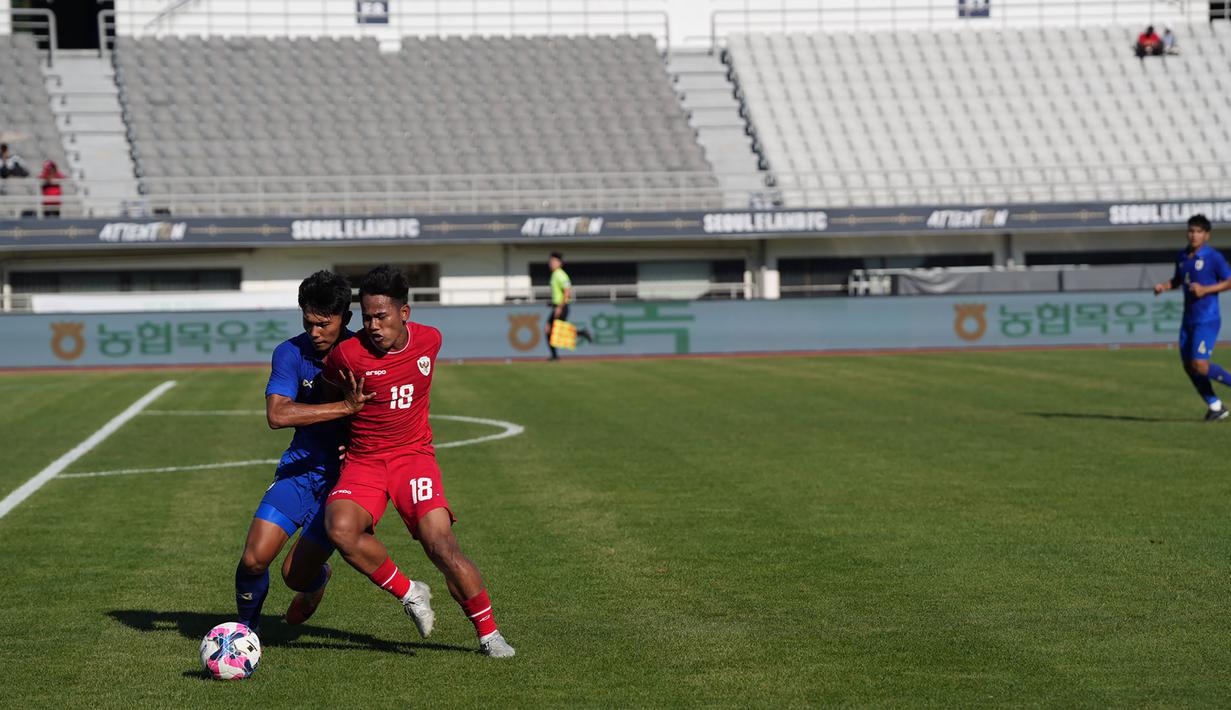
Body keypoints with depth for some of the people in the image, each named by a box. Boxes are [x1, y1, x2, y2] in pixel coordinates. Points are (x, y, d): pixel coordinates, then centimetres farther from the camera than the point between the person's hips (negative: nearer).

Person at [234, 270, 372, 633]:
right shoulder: (291, 353, -11)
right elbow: (277, 415, -26)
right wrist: (346, 407, -31)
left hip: (342, 476, -1)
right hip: (300, 468, 1)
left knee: (295, 574, -4)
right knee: (254, 559, -12)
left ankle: (317, 579, 35)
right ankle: (246, 627, 18)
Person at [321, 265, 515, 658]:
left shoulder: (430, 340, -3)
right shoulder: (347, 354, -14)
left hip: (414, 455, 1)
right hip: (362, 461, -1)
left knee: (442, 545, -18)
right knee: (340, 528, -30)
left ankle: (488, 633, 0)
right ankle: (409, 593, -8)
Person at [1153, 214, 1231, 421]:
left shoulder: (1213, 257, -10)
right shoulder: (1182, 257, 10)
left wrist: (1206, 289, -17)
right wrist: (1163, 286, 5)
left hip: (1207, 320, -7)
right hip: (1188, 320, 7)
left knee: (1200, 365, -17)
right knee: (1189, 366, 6)